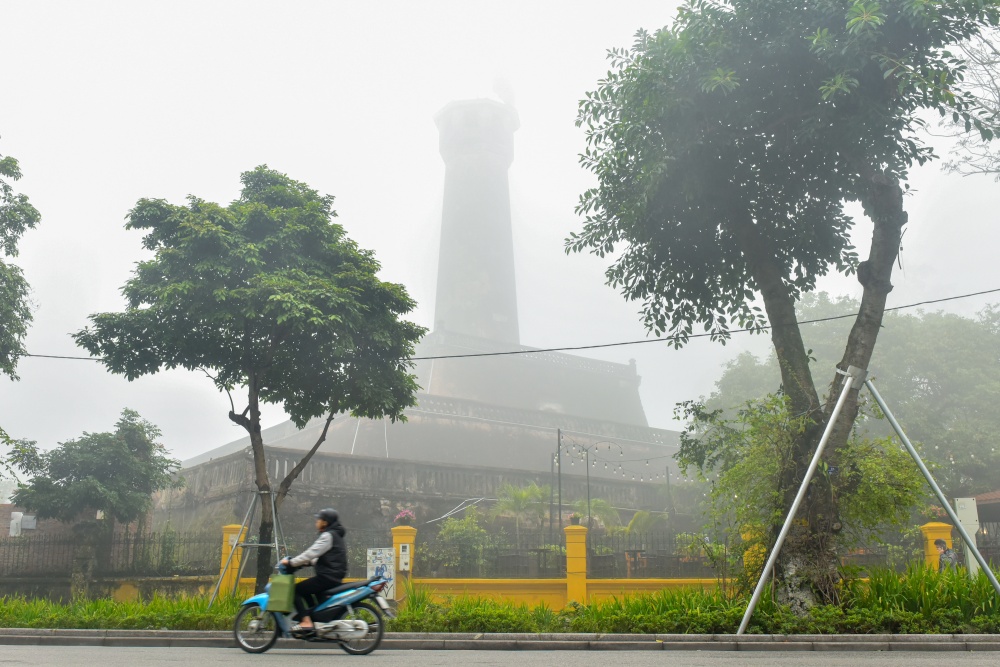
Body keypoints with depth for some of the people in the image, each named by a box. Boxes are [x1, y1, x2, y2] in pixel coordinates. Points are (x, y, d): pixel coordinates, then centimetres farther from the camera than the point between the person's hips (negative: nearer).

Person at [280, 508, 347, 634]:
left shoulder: (328, 536, -12)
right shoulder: (335, 535, 19)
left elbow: (311, 553, -18)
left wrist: (291, 562, -10)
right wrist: (304, 563, 18)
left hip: (327, 577, -10)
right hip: (334, 577, 10)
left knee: (296, 590, -7)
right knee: (305, 591, 26)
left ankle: (306, 621, -17)